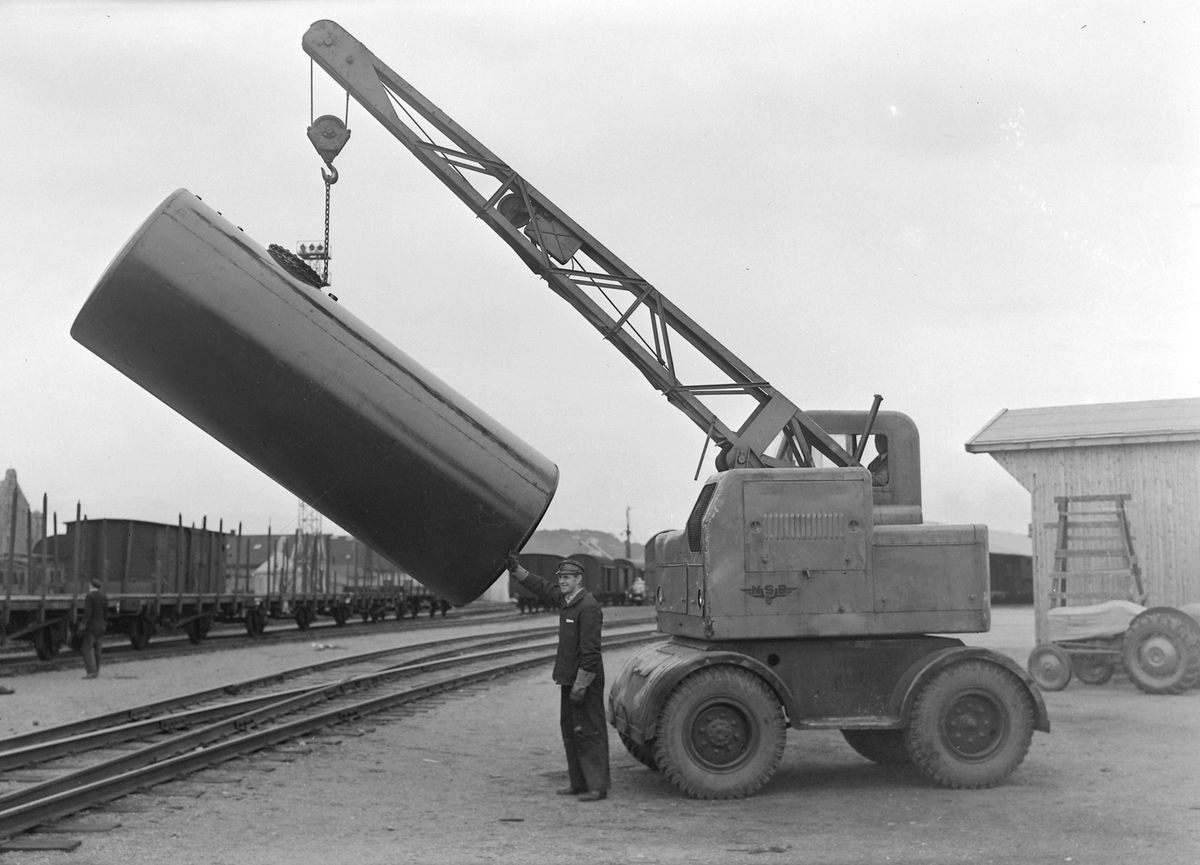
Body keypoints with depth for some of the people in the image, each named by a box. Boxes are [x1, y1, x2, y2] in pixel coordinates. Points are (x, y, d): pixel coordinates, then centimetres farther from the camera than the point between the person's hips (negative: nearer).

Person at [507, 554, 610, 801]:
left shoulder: (588, 607, -19)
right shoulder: (565, 600, 10)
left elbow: (590, 651, -22)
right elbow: (540, 587, 25)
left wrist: (580, 686, -23)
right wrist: (516, 569, 17)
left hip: (586, 681, -10)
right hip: (569, 679, 10)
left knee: (589, 732, -6)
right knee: (570, 729, 14)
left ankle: (597, 786, -1)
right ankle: (579, 783, 23)